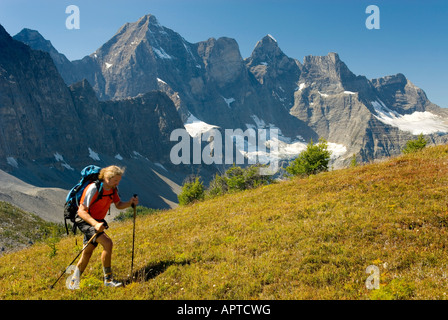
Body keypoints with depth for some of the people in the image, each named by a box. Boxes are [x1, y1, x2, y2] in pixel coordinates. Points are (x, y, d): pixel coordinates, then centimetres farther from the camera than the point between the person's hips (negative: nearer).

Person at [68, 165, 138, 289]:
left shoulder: (113, 189, -4)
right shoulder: (93, 189, -26)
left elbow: (118, 205, 9)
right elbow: (81, 211, -26)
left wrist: (130, 203, -12)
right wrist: (95, 224, -40)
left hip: (97, 221, 8)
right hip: (84, 220, -8)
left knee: (87, 252, 15)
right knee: (107, 243, -23)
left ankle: (73, 283, 32)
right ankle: (108, 279, -9)